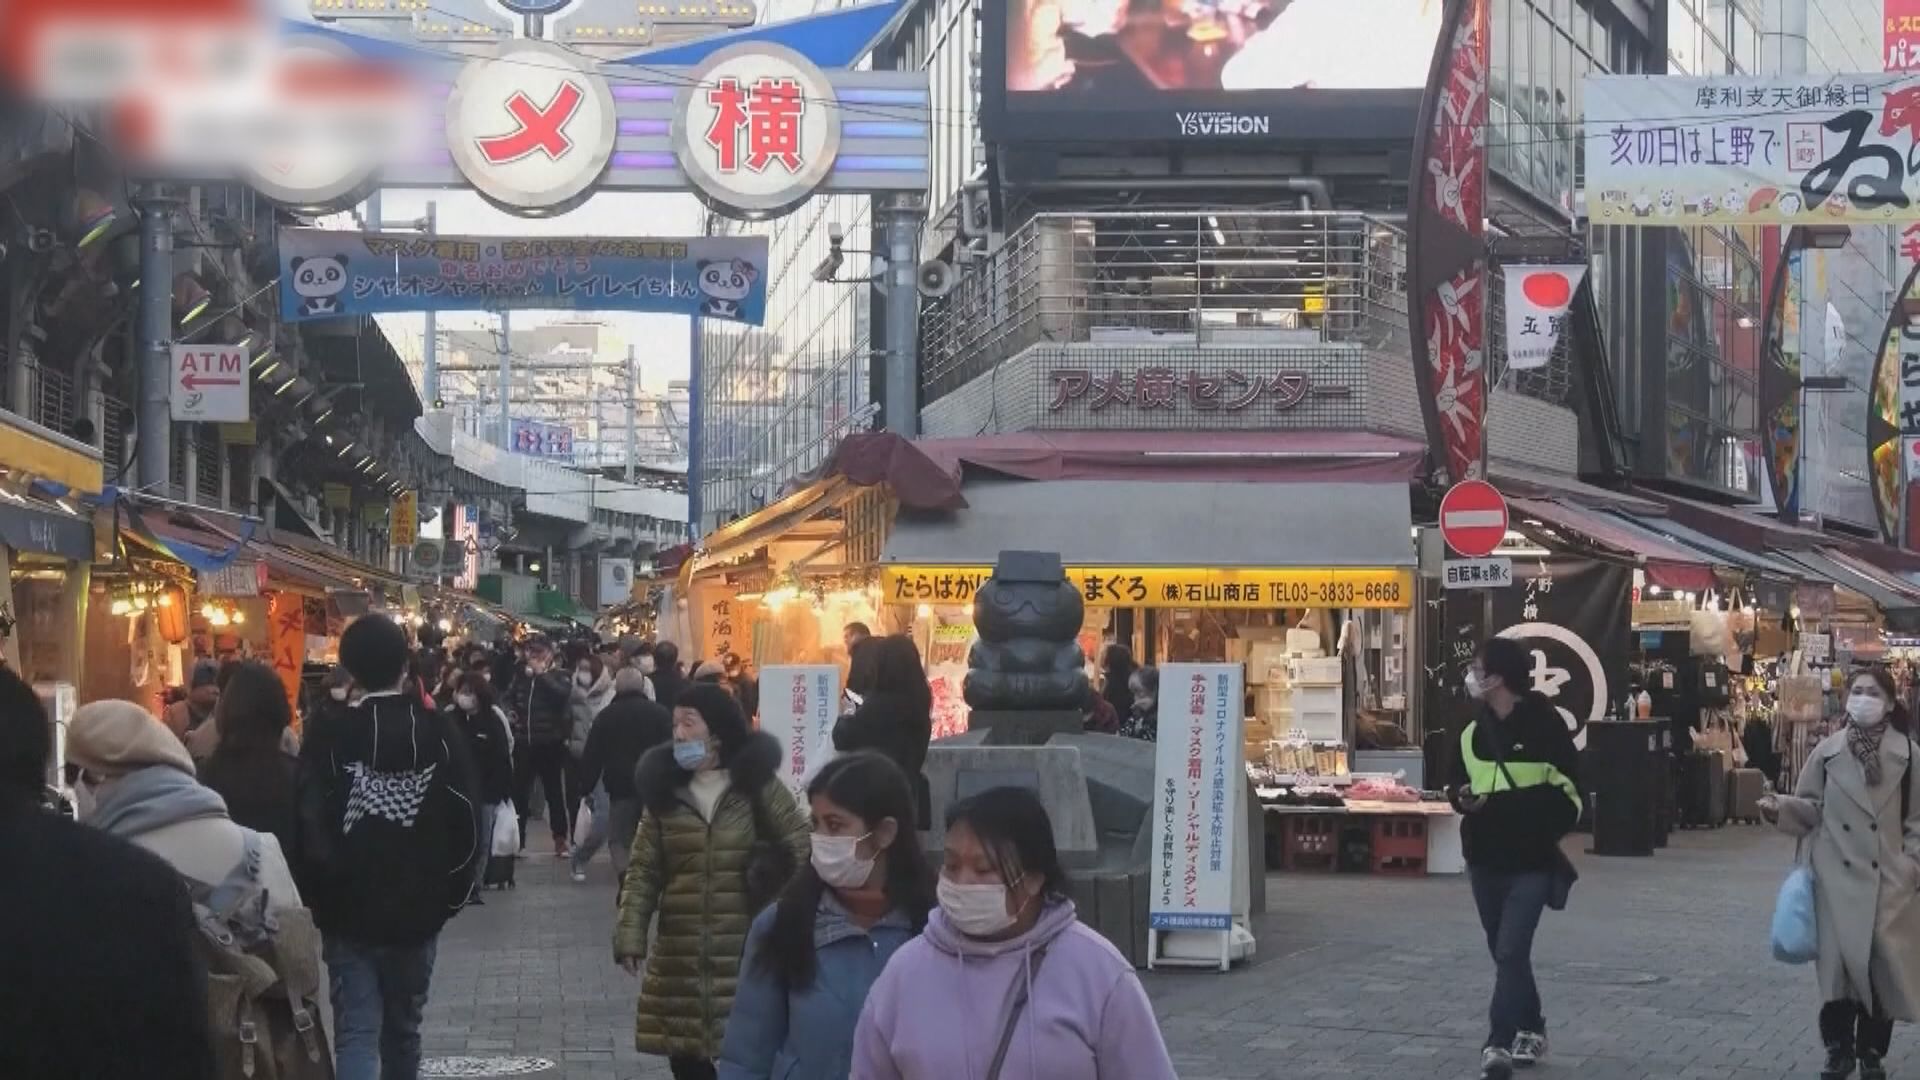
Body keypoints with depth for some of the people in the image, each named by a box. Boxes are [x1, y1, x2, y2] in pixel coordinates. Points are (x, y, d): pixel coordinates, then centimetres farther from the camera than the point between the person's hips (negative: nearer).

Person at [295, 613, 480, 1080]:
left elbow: (311, 832, -12)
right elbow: (465, 830, -4)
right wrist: (449, 896, 7)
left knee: (357, 1034, -3)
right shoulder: (440, 734, -3)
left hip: (349, 915, -2)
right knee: (402, 1031, 19)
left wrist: (323, 899, 3)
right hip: (417, 912, 2)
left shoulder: (328, 739, -9)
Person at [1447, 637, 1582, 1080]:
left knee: (1511, 951, -14)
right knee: (1506, 953, 14)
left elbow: (1567, 793, -7)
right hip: (1485, 860, 6)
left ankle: (1499, 1043, -16)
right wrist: (1464, 798, -6)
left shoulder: (1545, 726, -11)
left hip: (1531, 862, -6)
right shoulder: (1473, 732, 8)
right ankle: (1530, 1030, 30)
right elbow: (1459, 784, 18)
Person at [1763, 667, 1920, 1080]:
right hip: (1837, 878, 0)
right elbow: (1810, 808, 8)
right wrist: (1780, 808, -10)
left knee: (1884, 962, 1)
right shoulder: (1827, 751, 1)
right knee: (1838, 960, -1)